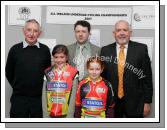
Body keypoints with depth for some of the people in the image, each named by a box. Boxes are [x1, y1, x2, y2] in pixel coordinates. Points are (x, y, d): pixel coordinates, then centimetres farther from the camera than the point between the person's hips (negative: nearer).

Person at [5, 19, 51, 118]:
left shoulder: (44, 50, -1)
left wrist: (40, 86, 7)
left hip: (38, 97, 1)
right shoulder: (15, 49, -2)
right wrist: (17, 87, 10)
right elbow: (9, 73, 7)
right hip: (19, 98, 0)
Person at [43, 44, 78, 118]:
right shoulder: (48, 73, 4)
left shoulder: (73, 72, -4)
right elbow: (44, 94, 5)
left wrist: (70, 115, -9)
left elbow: (73, 95, -5)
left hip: (65, 114, -2)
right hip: (50, 114, 2)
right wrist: (46, 114, -1)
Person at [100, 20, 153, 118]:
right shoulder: (105, 50, 2)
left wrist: (147, 101, -4)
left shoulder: (141, 49, -3)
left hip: (135, 102, -1)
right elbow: (102, 76, 5)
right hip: (112, 102, 1)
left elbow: (147, 77, -2)